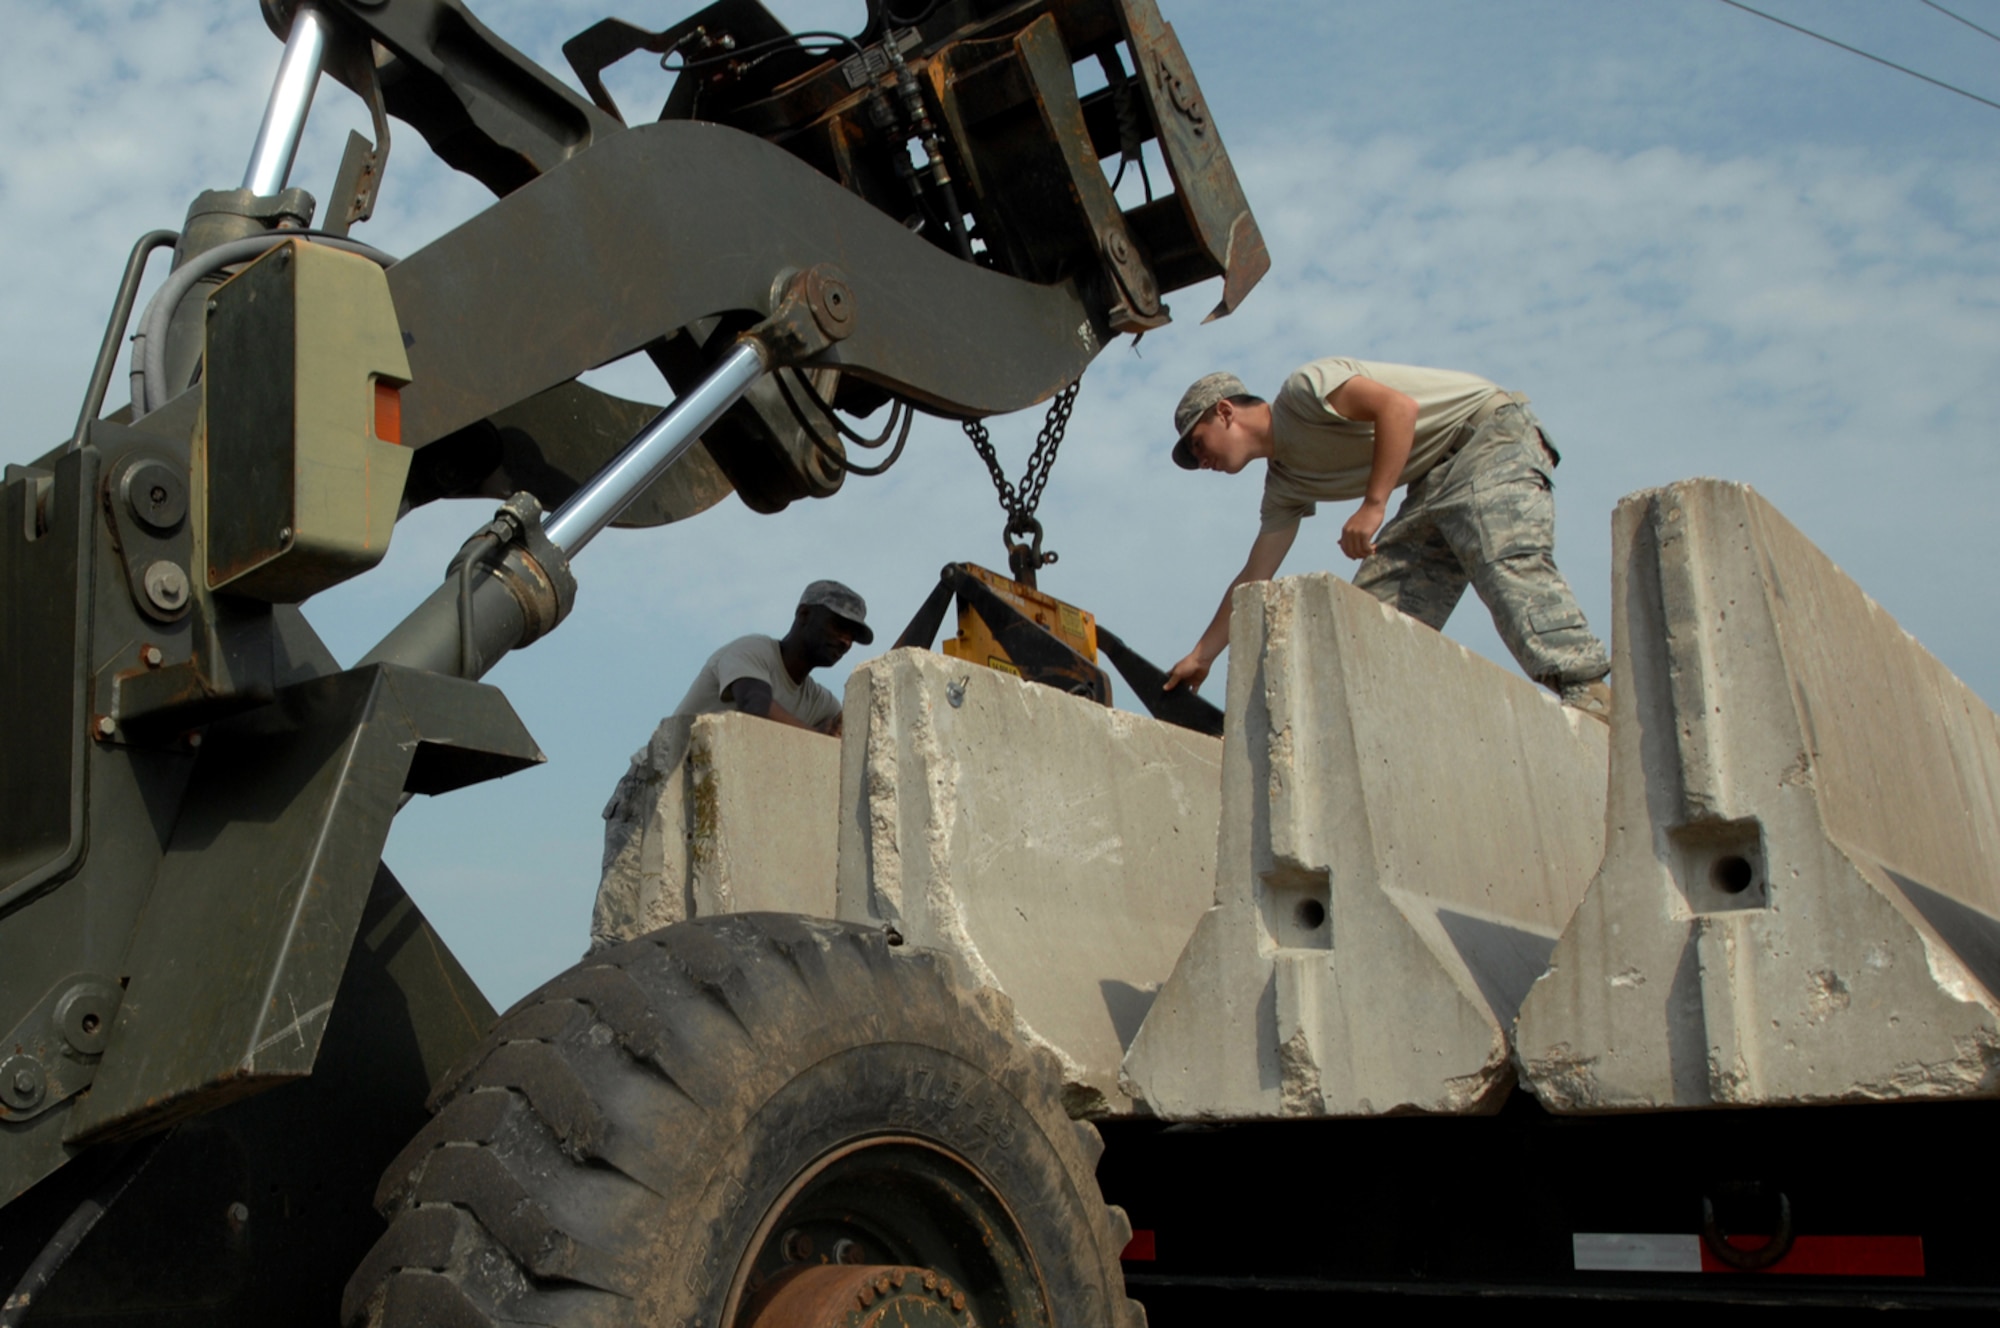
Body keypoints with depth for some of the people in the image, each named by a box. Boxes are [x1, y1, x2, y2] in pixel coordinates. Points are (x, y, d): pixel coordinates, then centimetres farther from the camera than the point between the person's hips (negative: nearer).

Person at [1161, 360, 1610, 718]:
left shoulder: (1301, 389, -9)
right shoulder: (1284, 483, 14)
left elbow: (1399, 407, -22)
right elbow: (1253, 578, 18)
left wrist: (1373, 506, -27)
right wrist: (1200, 656, 19)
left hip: (1491, 430, -8)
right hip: (1436, 479, 8)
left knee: (1505, 562, -30)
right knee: (1378, 600, -6)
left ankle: (1586, 692, -42)